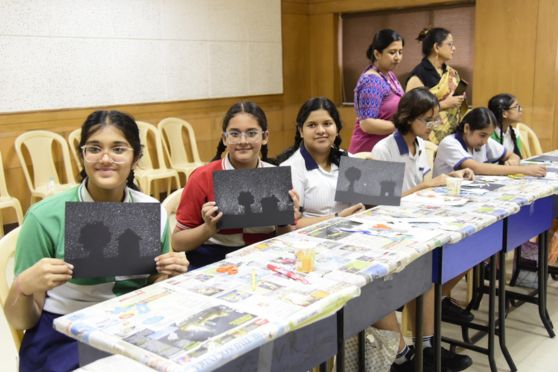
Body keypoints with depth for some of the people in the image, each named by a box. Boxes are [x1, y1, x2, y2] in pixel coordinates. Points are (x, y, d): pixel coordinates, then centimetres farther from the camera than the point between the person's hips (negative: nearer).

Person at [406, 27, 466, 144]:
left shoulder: (451, 73, 12)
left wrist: (459, 99, 1)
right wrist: (444, 104, -16)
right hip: (429, 137, -6)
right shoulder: (419, 75, -9)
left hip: (451, 134, 6)